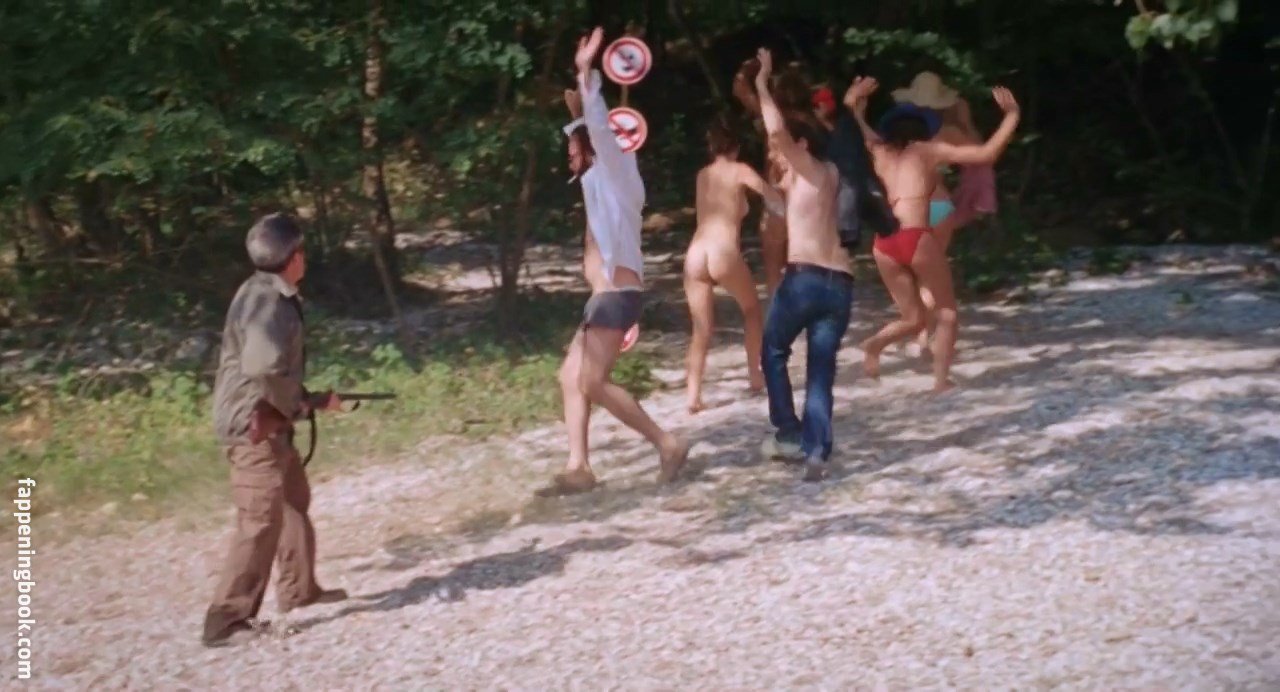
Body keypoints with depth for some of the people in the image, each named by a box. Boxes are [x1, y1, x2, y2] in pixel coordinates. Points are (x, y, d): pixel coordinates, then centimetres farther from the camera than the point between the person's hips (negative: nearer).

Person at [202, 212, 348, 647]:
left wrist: (313, 400, 17)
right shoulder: (265, 301, -21)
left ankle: (299, 589, 36)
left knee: (294, 501, 22)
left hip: (270, 423, 11)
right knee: (261, 522, -8)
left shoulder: (274, 296, 12)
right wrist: (297, 406, -19)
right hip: (252, 424, -11)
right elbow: (263, 367, -34)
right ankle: (226, 620, -3)